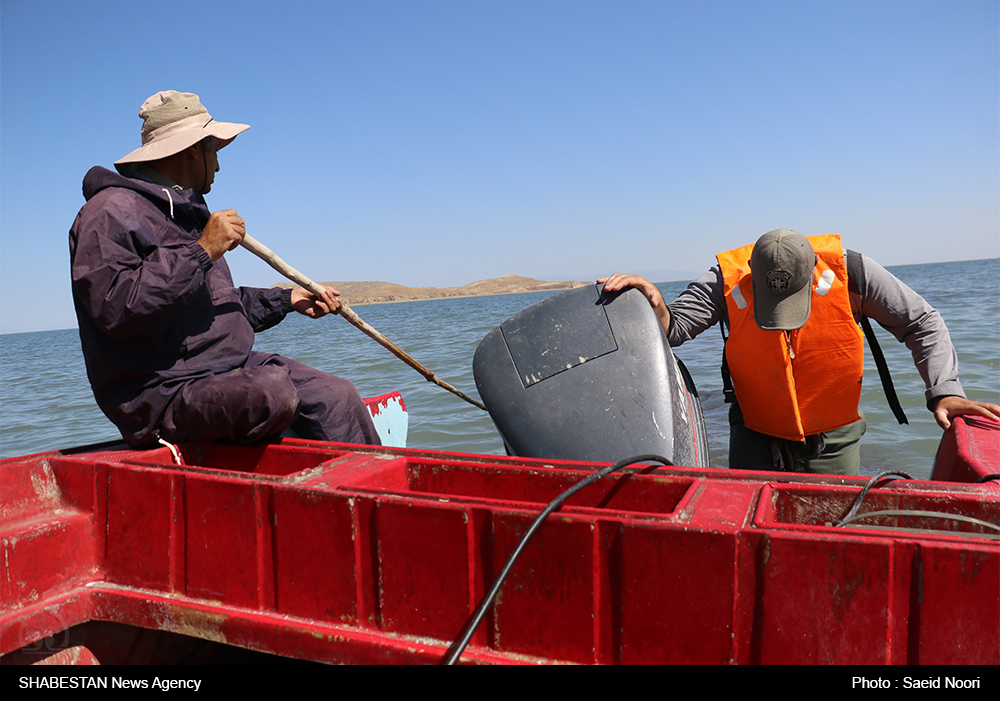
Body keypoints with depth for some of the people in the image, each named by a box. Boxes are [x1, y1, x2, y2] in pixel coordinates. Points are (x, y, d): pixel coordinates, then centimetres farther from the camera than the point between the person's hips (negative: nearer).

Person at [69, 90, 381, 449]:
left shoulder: (186, 212, 24)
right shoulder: (112, 212, -8)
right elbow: (117, 308, -23)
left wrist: (287, 300, 26)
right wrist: (201, 252, -21)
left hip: (228, 369, 9)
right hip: (160, 393, -8)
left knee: (337, 396, -10)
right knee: (271, 393, -34)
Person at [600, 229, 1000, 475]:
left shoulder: (847, 271, -19)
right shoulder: (729, 279, -20)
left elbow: (922, 324, -8)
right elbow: (673, 328, -26)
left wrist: (944, 392, -18)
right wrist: (654, 306, -48)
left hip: (833, 439, 0)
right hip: (756, 436, 0)